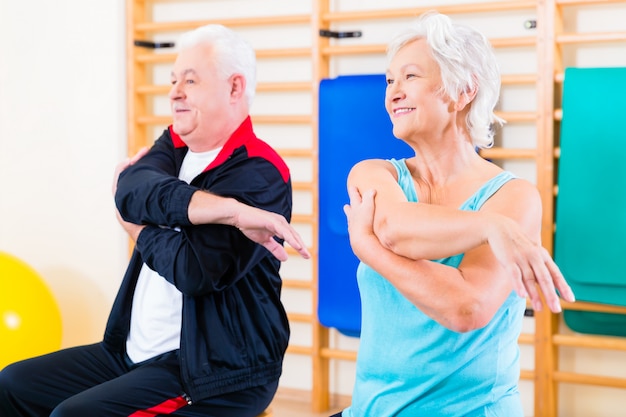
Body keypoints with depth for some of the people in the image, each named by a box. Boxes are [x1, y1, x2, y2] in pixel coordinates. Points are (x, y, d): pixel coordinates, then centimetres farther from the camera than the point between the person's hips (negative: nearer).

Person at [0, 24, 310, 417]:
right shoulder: (175, 145, 7)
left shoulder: (258, 173, -15)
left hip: (215, 372, -8)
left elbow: (197, 270, -26)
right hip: (135, 352, 8)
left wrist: (139, 225, -8)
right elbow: (130, 190, -17)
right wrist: (228, 209, -30)